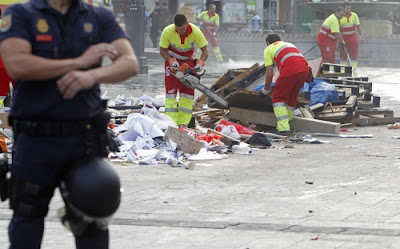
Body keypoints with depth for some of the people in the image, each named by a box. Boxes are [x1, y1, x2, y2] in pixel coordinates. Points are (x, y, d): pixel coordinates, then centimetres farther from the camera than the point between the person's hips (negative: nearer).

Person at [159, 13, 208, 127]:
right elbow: (162, 50, -15)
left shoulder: (195, 31, -27)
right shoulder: (167, 31, -29)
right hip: (172, 59, -1)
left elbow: (205, 51, -18)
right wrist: (171, 61, -31)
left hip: (188, 61, 1)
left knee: (187, 90, -6)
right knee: (171, 89, -12)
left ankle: (183, 123, -6)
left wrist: (200, 63, -36)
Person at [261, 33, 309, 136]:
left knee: (278, 97, 6)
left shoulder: (268, 49, 21)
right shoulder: (289, 44, 38)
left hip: (290, 70, -6)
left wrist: (265, 90, 28)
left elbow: (269, 73, 13)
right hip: (305, 69, 6)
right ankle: (286, 125, 28)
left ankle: (283, 128, -5)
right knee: (292, 97, 22)